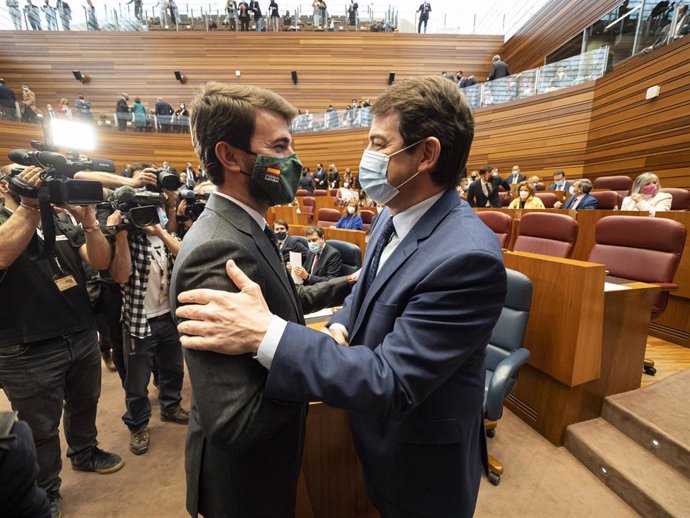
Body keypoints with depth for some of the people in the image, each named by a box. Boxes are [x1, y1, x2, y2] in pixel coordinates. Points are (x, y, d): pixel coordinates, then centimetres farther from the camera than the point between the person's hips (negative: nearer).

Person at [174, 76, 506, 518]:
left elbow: (391, 381, -33)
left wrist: (265, 333, -37)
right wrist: (340, 326, -10)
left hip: (420, 464, -6)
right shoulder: (393, 216, -5)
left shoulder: (467, 257, -34)